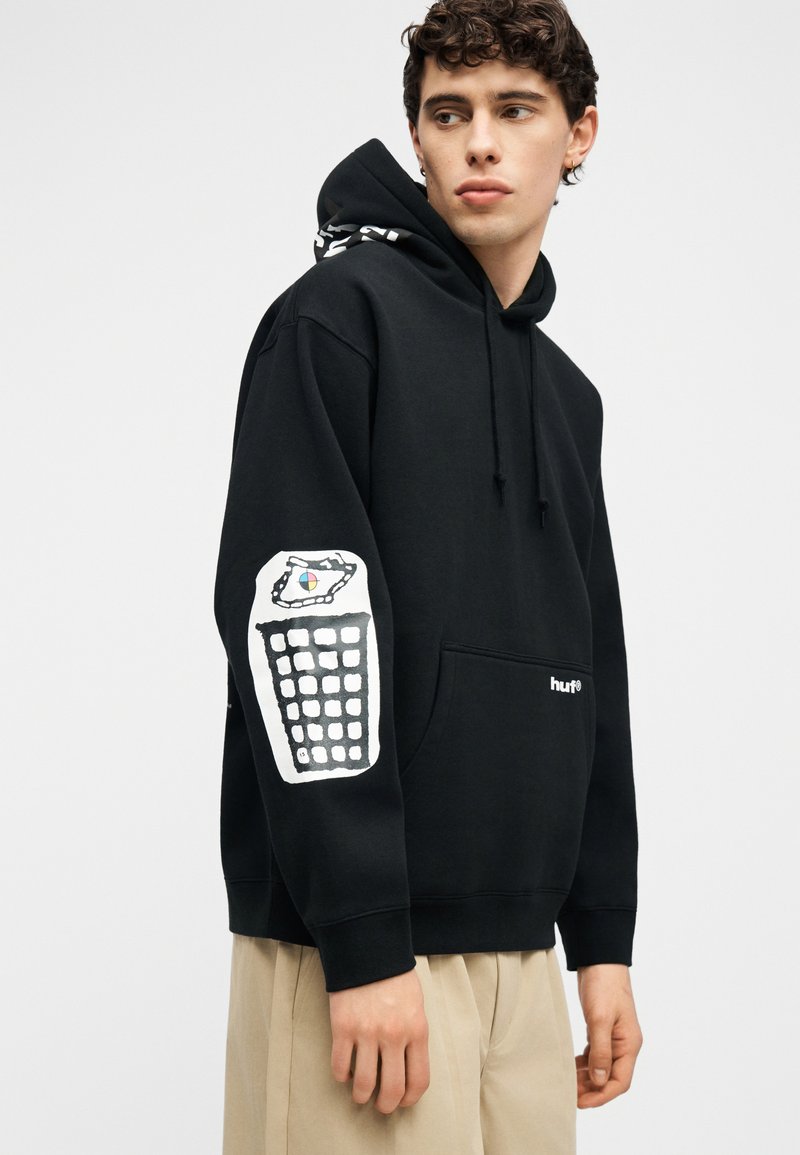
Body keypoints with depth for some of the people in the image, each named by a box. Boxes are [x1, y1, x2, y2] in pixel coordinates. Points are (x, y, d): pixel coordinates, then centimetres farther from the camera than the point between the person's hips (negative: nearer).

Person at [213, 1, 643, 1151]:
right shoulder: (338, 315, -6)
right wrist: (363, 943, -20)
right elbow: (294, 628, -15)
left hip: (520, 947, 7)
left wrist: (602, 937, 15)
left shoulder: (566, 393, 17)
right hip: (358, 944, -7)